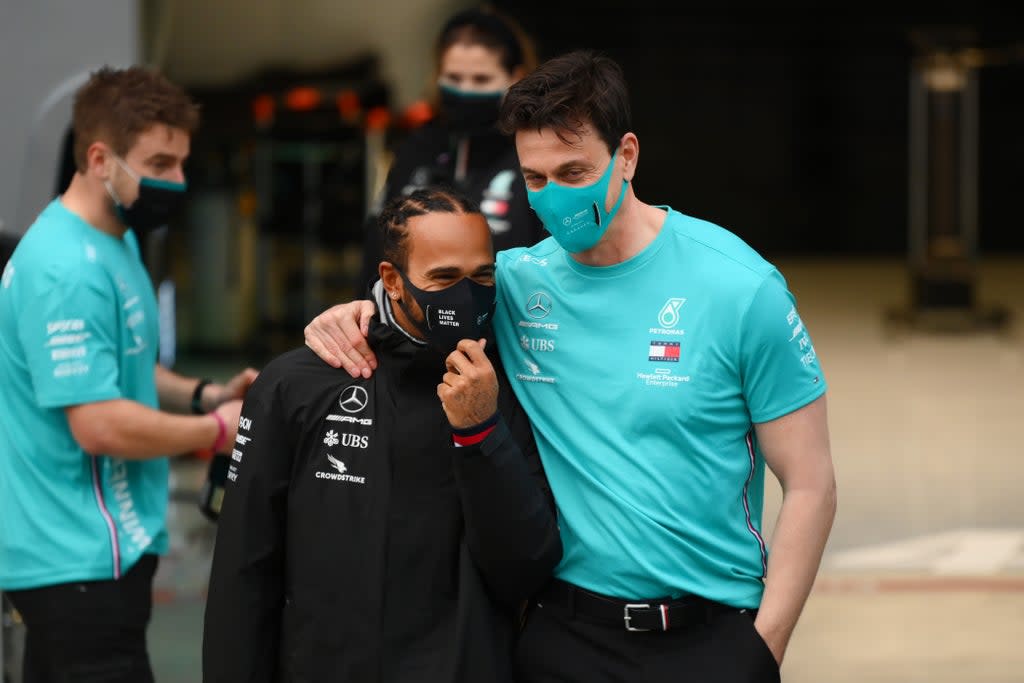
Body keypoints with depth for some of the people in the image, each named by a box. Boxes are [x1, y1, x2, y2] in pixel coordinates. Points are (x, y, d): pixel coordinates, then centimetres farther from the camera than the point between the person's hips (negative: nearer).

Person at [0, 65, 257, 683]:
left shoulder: (118, 242, 13)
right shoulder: (68, 272, -20)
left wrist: (205, 395, 7)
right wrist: (218, 430, -12)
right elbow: (100, 424, -24)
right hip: (81, 558, -10)